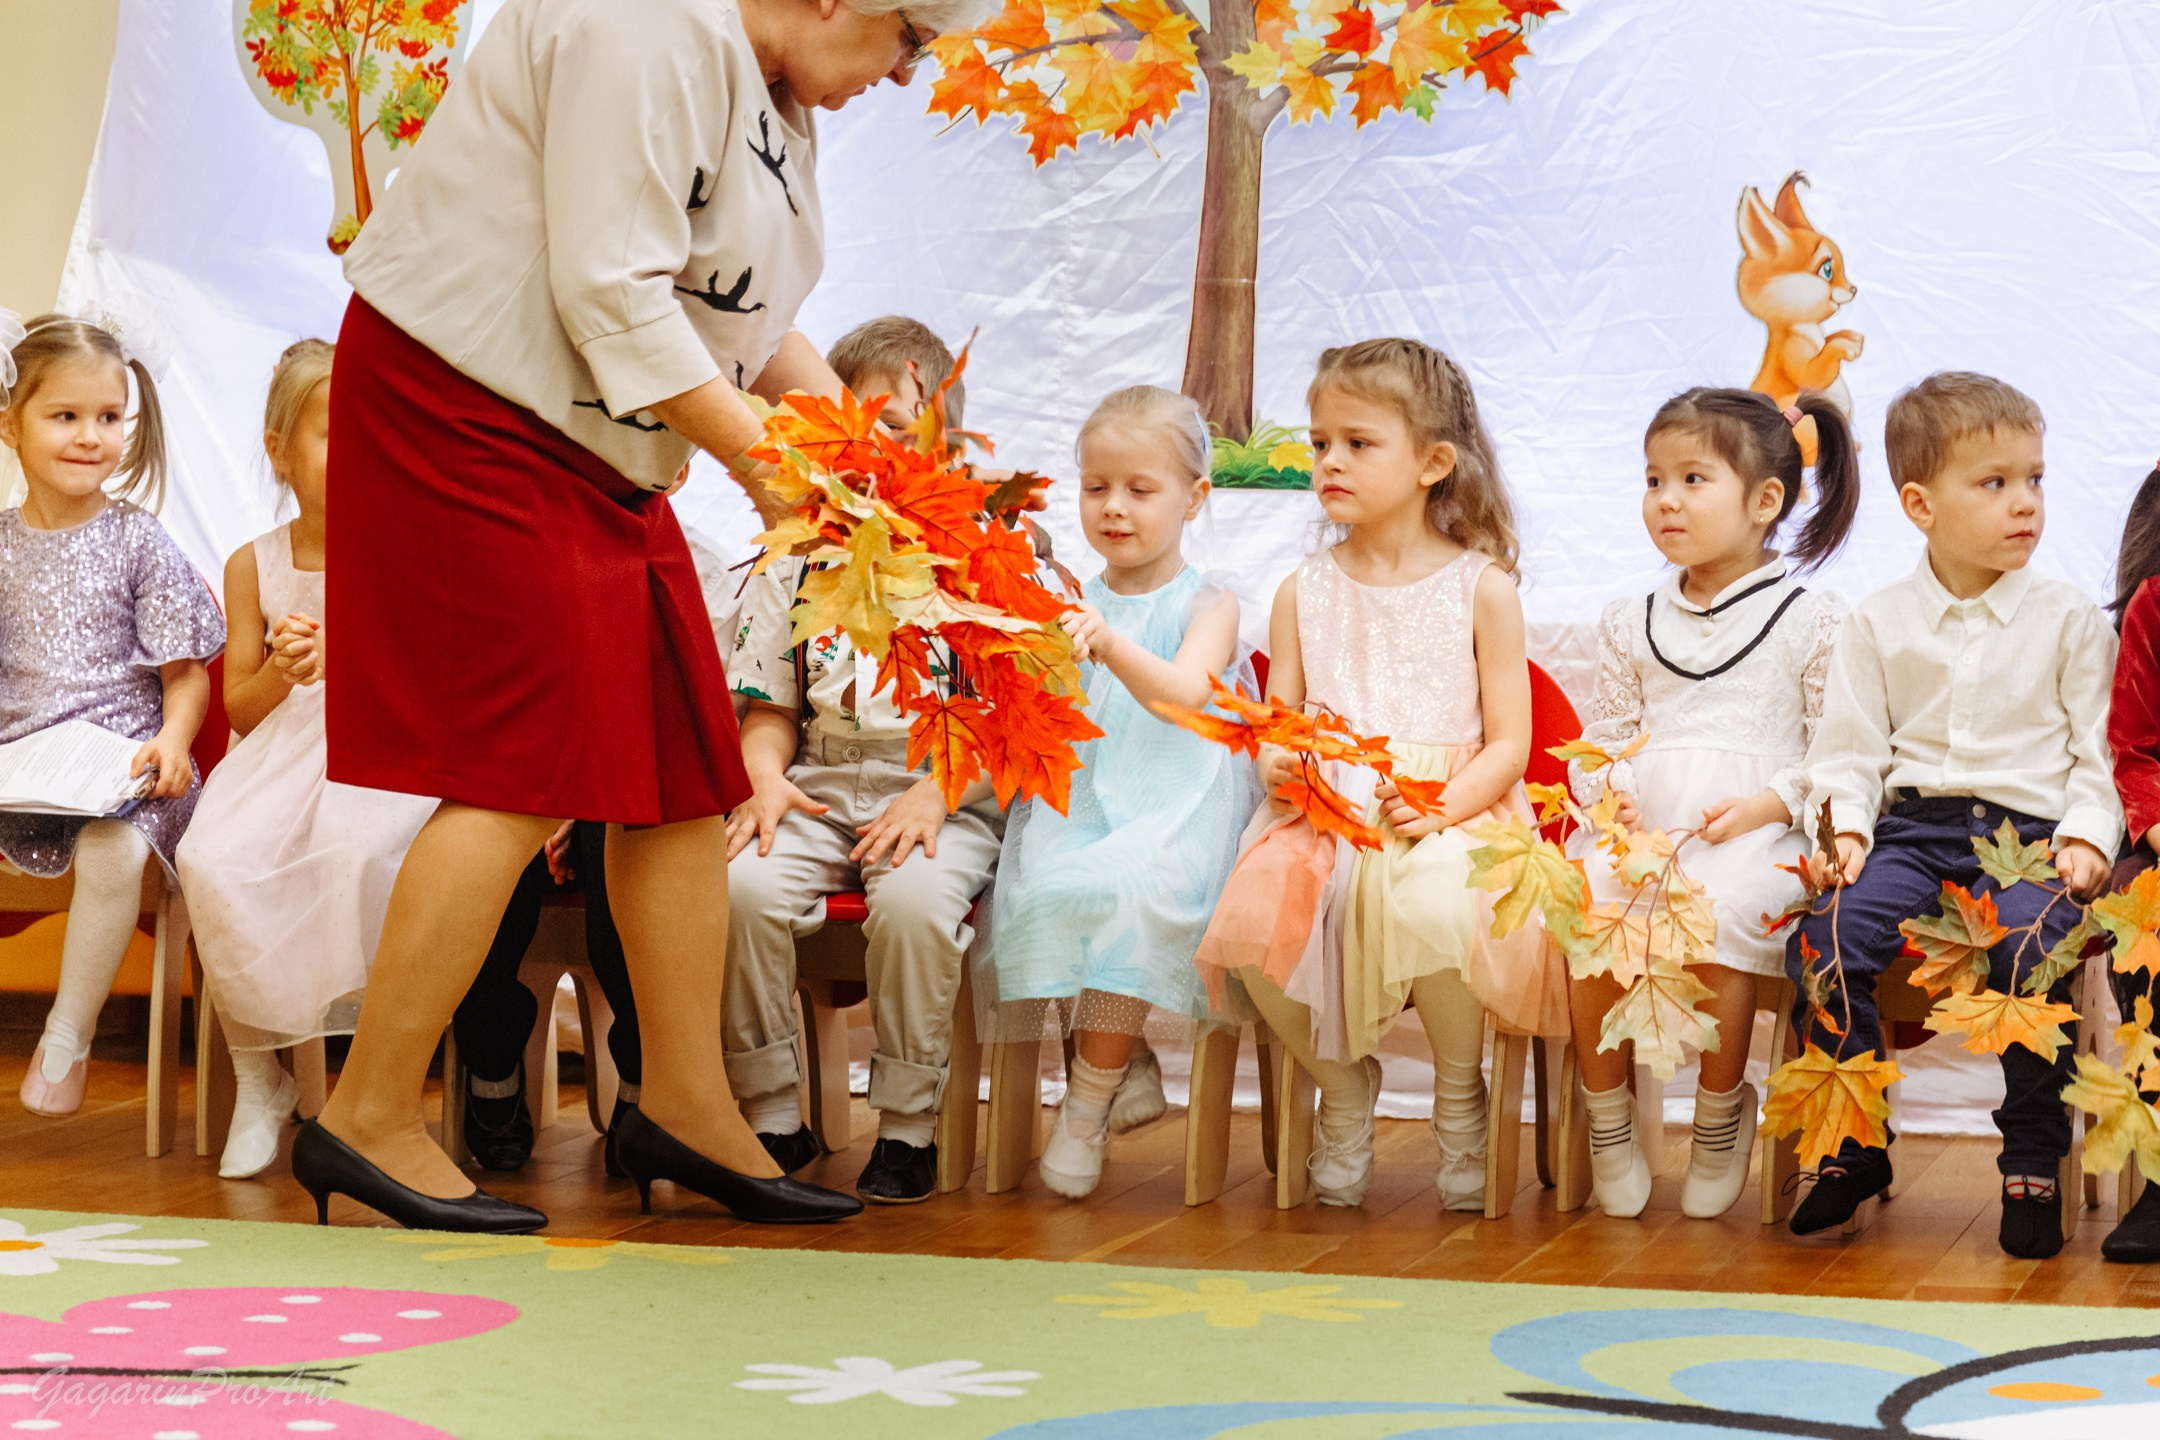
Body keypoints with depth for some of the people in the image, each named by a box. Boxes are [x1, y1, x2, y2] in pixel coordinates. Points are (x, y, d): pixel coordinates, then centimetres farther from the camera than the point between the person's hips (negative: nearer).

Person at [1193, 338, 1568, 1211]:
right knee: (1255, 924, -29)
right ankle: (1343, 1082, 3)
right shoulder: (1305, 591, 14)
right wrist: (1279, 766, -12)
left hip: (1449, 816, -3)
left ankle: (1459, 1097, -6)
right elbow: (1275, 727, 12)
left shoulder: (1480, 587, 5)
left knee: (1432, 907, -38)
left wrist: (1439, 806, -18)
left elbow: (1507, 745, 1)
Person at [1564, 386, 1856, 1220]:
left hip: (1753, 832, -4)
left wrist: (1766, 805, -12)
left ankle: (1722, 1118, -8)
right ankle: (1607, 1119, -8)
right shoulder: (1631, 624, 20)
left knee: (1715, 915, -33)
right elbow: (1604, 736, 21)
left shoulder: (1812, 622, 5)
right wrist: (1607, 790, 0)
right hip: (1640, 825, 4)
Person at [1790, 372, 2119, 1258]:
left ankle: (2033, 1165, -16)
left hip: (2027, 829, -2)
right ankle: (1854, 1149, -7)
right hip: (1910, 827, 2)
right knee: (1823, 940, -26)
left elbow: (2101, 750, 7)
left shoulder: (2069, 621, 9)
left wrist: (2085, 838, -9)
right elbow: (1849, 746, 12)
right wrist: (1847, 827, -6)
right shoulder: (1878, 624, 12)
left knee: (2033, 947, -34)